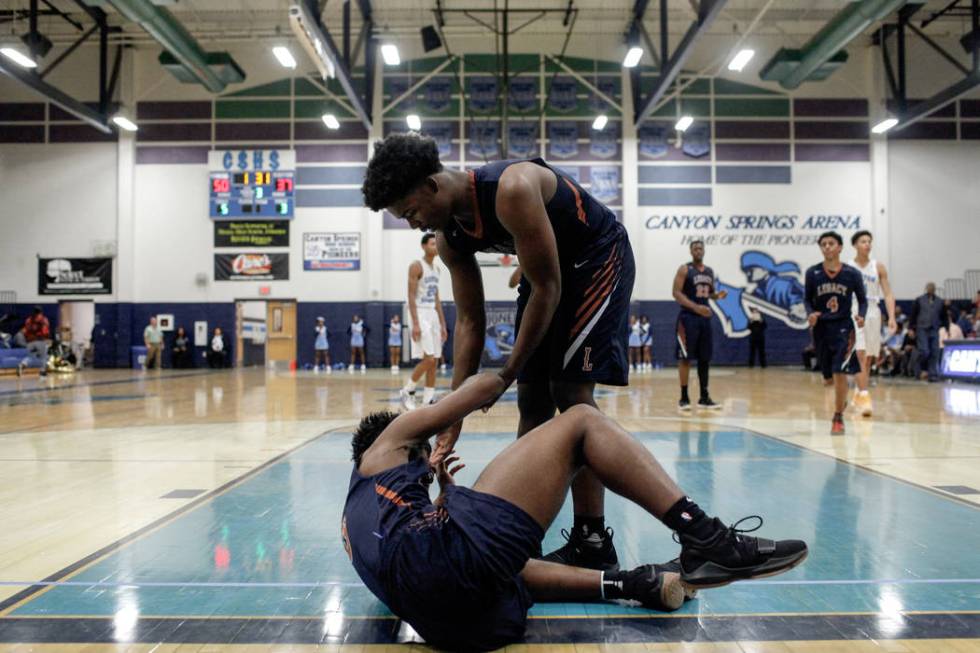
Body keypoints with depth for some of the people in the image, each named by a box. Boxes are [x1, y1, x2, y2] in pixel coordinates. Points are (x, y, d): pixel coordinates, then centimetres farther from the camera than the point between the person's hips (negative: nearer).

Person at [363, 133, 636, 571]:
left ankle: (593, 542, -11)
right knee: (532, 399, 3)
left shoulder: (512, 190, -33)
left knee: (570, 389, -18)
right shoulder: (449, 237, -9)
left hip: (598, 257, -7)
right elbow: (469, 322, -5)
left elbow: (548, 289, -28)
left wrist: (505, 376, -22)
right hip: (547, 272, 7)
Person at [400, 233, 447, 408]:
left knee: (434, 361, 5)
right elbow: (411, 296, -15)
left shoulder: (437, 269, 15)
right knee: (428, 359, -14)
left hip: (433, 315, 8)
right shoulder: (416, 266, -9)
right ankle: (407, 391, 4)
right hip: (421, 314, -8)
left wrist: (443, 324, 14)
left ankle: (428, 401, 9)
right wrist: (415, 324, -22)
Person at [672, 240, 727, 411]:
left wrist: (718, 295, -1)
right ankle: (684, 398, 0)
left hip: (705, 318, 6)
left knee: (705, 359, 7)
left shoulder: (710, 272, 14)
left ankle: (704, 397, 14)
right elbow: (676, 293, -13)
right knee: (685, 357, -6)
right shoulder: (684, 269, -6)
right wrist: (696, 307, -24)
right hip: (688, 317, -6)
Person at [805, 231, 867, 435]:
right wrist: (810, 314, -13)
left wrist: (861, 316, -14)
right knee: (829, 375, 12)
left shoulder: (852, 274, -5)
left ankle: (838, 418, -1)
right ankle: (842, 401, 41)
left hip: (843, 327, -2)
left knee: (839, 373, -12)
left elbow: (862, 299, 5)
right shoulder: (812, 273, -1)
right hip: (821, 327, 3)